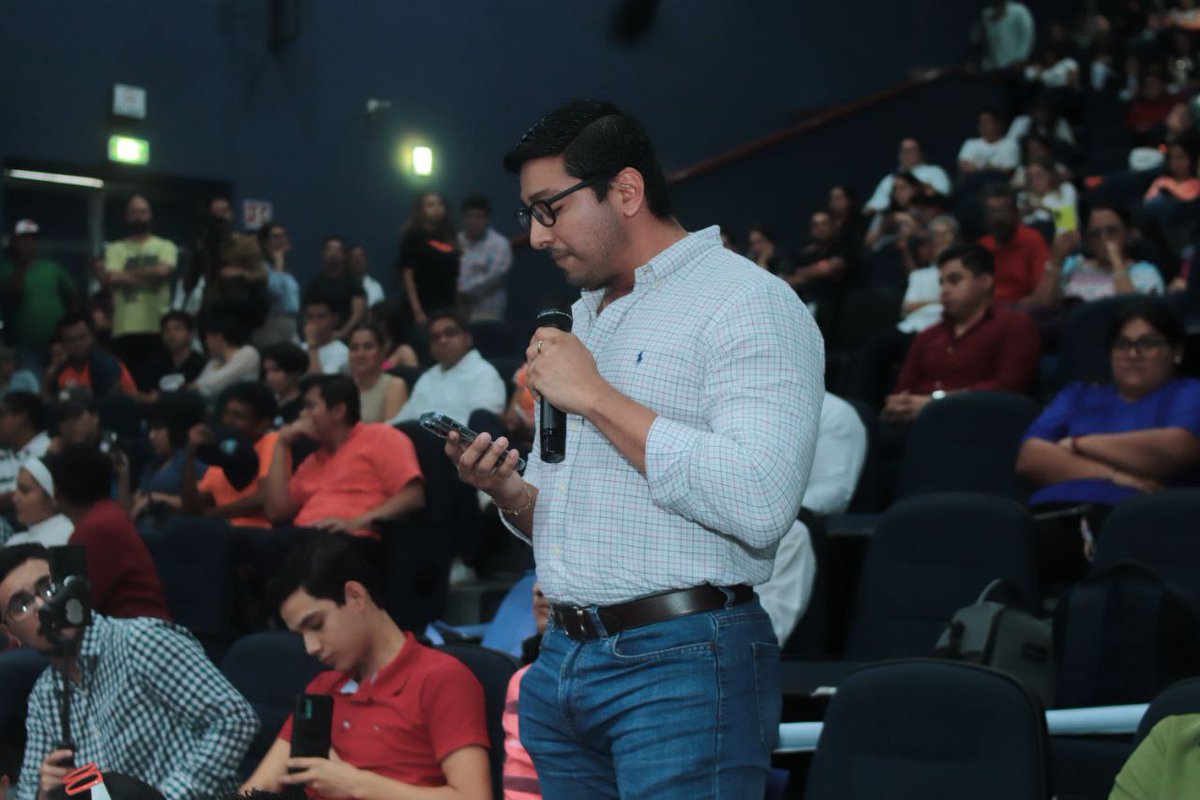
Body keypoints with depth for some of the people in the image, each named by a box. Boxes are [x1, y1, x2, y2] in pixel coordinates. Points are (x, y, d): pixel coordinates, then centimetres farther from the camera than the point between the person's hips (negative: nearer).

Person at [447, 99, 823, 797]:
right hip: (563, 661, 8)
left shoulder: (748, 305, -9)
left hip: (683, 666, -8)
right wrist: (510, 494, 2)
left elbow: (761, 504, -24)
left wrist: (598, 398, -16)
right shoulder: (583, 316, 19)